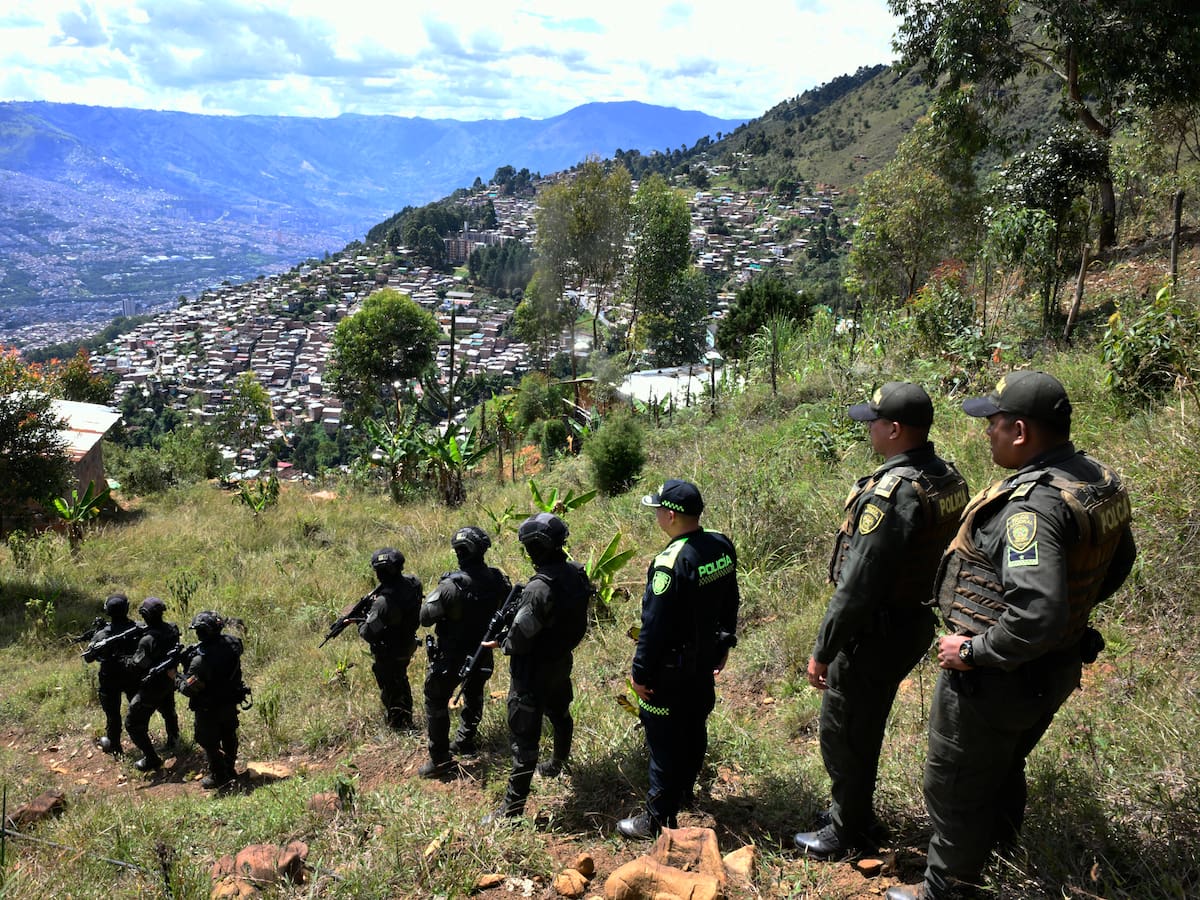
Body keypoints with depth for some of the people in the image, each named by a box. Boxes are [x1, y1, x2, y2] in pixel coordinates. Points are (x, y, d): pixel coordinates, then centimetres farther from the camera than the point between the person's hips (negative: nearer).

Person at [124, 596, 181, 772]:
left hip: (151, 687, -8)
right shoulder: (172, 629, -9)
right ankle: (173, 740, 56)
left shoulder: (148, 639, -31)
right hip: (168, 682, 8)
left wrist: (125, 661, -2)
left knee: (133, 723, 3)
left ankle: (151, 759, 4)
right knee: (168, 711, 33)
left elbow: (136, 665, -22)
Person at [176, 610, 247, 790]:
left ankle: (218, 777, 30)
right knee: (229, 736, 26)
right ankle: (230, 770, 43)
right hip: (231, 702, 7)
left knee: (209, 743, 16)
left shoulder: (200, 660, -34)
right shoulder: (232, 643, -14)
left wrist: (177, 679, -6)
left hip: (209, 710, -6)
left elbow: (189, 689, -26)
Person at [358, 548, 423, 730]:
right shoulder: (412, 583, -14)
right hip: (408, 645, 8)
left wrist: (360, 622, -7)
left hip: (389, 654, -8)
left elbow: (369, 633, -29)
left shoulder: (384, 602, -37)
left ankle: (396, 725, 32)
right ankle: (407, 719, 48)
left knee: (390, 689, 15)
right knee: (401, 682, 30)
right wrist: (370, 603, 0)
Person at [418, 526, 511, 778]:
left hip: (451, 655, -5)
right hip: (482, 653, 5)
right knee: (473, 695, 27)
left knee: (436, 702, 8)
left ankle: (440, 759, 9)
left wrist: (433, 595, -4)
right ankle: (464, 741, 40)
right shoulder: (498, 580, -12)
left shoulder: (451, 584, -28)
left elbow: (425, 617, -21)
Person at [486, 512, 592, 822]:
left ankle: (513, 809, 5)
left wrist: (501, 642, -4)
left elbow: (519, 640, -25)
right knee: (560, 714, 29)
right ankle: (557, 765, 52)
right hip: (562, 661, 9)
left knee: (524, 736, -2)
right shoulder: (577, 573, -6)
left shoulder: (539, 589, -31)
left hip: (533, 671, -9)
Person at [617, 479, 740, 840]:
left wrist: (640, 672, -14)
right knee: (694, 727, 24)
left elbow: (654, 624, -25)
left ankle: (659, 817, 13)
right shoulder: (722, 547, -4)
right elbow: (730, 603, 9)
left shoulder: (671, 562, -29)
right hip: (705, 662, 8)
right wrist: (723, 645, 21)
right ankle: (684, 789, 44)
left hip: (671, 670, -8)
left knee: (665, 741, 3)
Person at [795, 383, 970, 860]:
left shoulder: (891, 493, -28)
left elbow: (857, 586, -27)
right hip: (917, 624, 9)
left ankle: (848, 833, 25)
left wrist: (822, 650, -18)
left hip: (876, 632, -9)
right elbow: (939, 558, 11)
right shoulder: (950, 480, 1)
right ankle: (855, 812, 41)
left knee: (843, 732, 9)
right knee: (865, 725, 24)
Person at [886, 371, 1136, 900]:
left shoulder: (1033, 504, -32)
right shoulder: (1100, 484, -2)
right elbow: (1117, 562, 15)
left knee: (955, 786, 11)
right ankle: (997, 846, 51)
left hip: (998, 676, -9)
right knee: (1005, 766, 30)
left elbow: (1037, 614, -38)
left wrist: (973, 651, -25)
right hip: (1058, 668, 9)